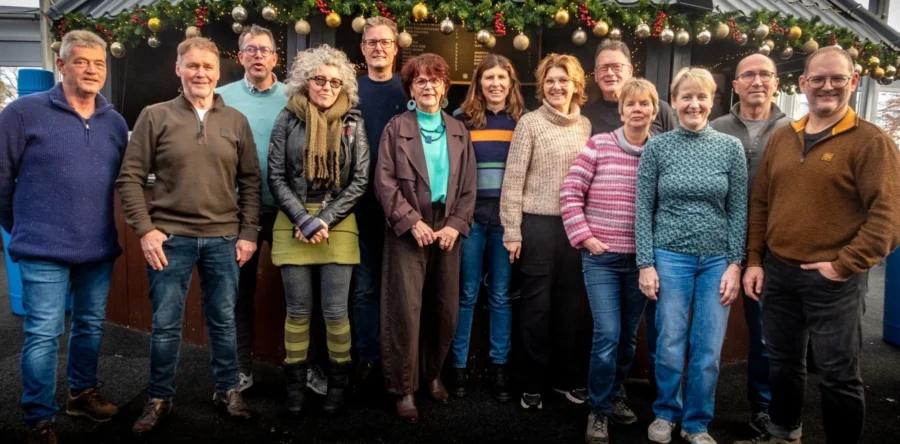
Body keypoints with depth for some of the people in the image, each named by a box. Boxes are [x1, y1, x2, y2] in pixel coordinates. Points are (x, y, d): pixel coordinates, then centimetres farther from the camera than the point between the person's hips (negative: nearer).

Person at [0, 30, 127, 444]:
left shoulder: (116, 123, 6)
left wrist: (107, 227, 14)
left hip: (100, 248, 5)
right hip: (45, 250, -4)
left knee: (91, 326, 17)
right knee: (43, 333, 0)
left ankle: (82, 392, 36)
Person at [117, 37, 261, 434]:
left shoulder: (236, 121, 6)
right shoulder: (155, 116, 0)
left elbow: (250, 181, 7)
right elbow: (130, 178, -1)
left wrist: (248, 233, 2)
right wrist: (145, 229, -9)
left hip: (224, 239, 2)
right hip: (170, 238, -1)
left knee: (223, 321, 11)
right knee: (165, 324, 8)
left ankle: (228, 391, 27)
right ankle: (159, 399, 25)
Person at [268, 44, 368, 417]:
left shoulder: (353, 123, 4)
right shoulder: (288, 119, 3)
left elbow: (360, 180, 0)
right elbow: (276, 177, 1)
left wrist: (325, 220, -9)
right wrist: (302, 219, -11)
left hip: (338, 224, 0)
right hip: (293, 224, 0)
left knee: (335, 311, 1)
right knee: (298, 311, 6)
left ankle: (337, 383, 18)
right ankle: (295, 383, 20)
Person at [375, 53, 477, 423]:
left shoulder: (458, 131, 12)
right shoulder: (396, 128, 2)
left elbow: (468, 185, 7)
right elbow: (384, 181, -6)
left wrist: (456, 225, -6)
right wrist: (412, 221, -14)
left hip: (448, 231, 4)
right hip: (408, 231, -3)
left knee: (446, 310, 10)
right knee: (406, 311, -4)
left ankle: (433, 374, 30)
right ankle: (405, 389, 8)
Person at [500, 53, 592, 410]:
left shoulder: (586, 125, 8)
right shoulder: (530, 123, -5)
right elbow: (512, 180, -7)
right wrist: (511, 231, -11)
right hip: (538, 223, -4)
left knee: (570, 303, 12)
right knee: (537, 304, 5)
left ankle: (565, 376, 29)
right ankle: (533, 383, 19)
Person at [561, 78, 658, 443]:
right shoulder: (599, 145, -4)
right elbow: (570, 193, -5)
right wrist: (584, 237, -9)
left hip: (642, 259, 3)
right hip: (601, 257, -3)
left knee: (628, 335, 14)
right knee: (607, 335, -7)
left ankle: (614, 395, 36)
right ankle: (598, 410, 12)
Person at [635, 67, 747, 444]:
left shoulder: (731, 148, 3)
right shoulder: (656, 147, -1)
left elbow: (739, 211, 4)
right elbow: (643, 209, -2)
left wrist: (736, 263, -2)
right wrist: (645, 264, -6)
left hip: (718, 260, 2)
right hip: (670, 258, -1)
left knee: (708, 350, 7)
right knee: (670, 347, 5)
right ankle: (665, 413, 28)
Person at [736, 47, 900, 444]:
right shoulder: (781, 139, 9)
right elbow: (760, 203, 12)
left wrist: (844, 265, -15)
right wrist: (754, 260, 6)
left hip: (833, 280, -5)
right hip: (777, 272, 5)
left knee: (838, 375, 6)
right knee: (783, 363, 19)